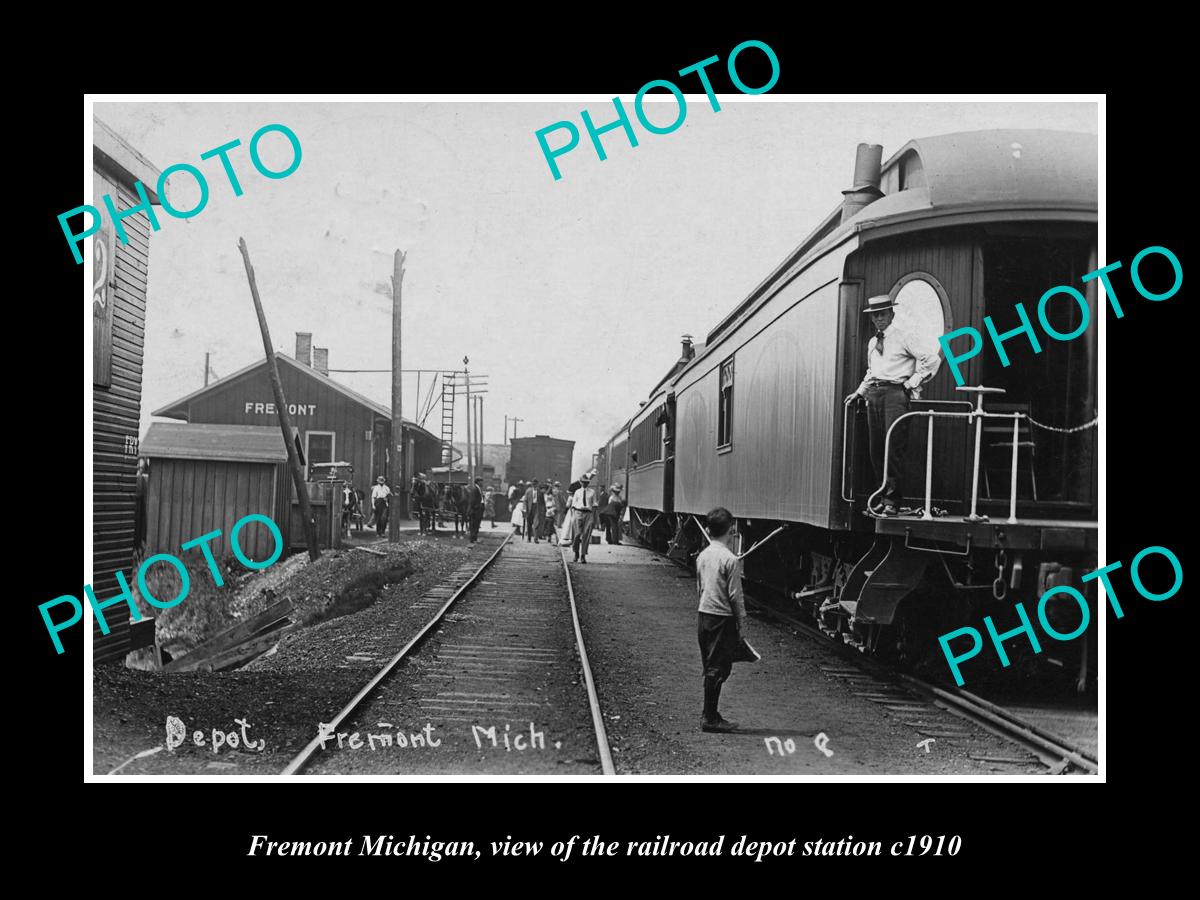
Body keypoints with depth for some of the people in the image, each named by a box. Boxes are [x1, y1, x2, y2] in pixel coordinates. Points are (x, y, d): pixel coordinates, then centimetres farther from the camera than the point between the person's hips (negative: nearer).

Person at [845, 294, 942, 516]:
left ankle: (893, 502, -12)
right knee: (876, 449, 4)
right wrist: (860, 392, 20)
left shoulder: (904, 338, -1)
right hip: (873, 394, 7)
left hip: (895, 392, -7)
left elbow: (932, 358, -6)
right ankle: (883, 496, 11)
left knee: (894, 447, -12)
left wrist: (913, 383, -5)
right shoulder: (872, 343, 20)